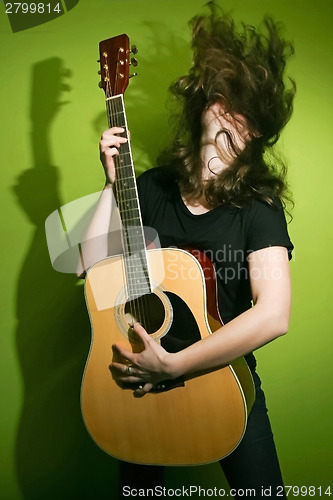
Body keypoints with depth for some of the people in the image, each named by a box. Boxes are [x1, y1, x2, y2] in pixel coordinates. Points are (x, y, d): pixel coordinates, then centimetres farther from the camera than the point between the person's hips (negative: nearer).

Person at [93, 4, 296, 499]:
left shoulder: (259, 209, -16)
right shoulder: (151, 189, -5)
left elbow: (274, 315, -29)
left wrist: (173, 365, -28)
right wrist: (112, 179, -15)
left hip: (225, 374, -2)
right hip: (138, 379, 3)